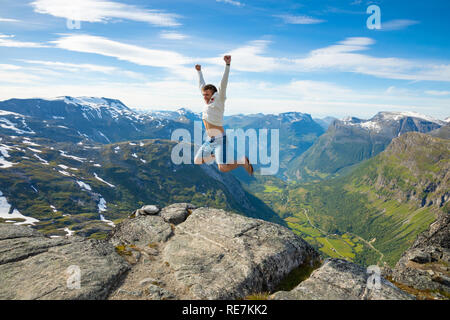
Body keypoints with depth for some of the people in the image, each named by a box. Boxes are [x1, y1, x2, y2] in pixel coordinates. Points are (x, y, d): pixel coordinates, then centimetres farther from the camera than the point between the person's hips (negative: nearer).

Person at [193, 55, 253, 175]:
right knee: (196, 162, 11)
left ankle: (243, 162, 6)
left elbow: (223, 84, -18)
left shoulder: (218, 100, -6)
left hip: (220, 140, -8)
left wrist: (227, 64, -27)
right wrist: (199, 71, 36)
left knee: (223, 168, -21)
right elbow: (202, 85, 25)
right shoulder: (208, 101, 11)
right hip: (209, 141, 8)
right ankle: (216, 155, 29)